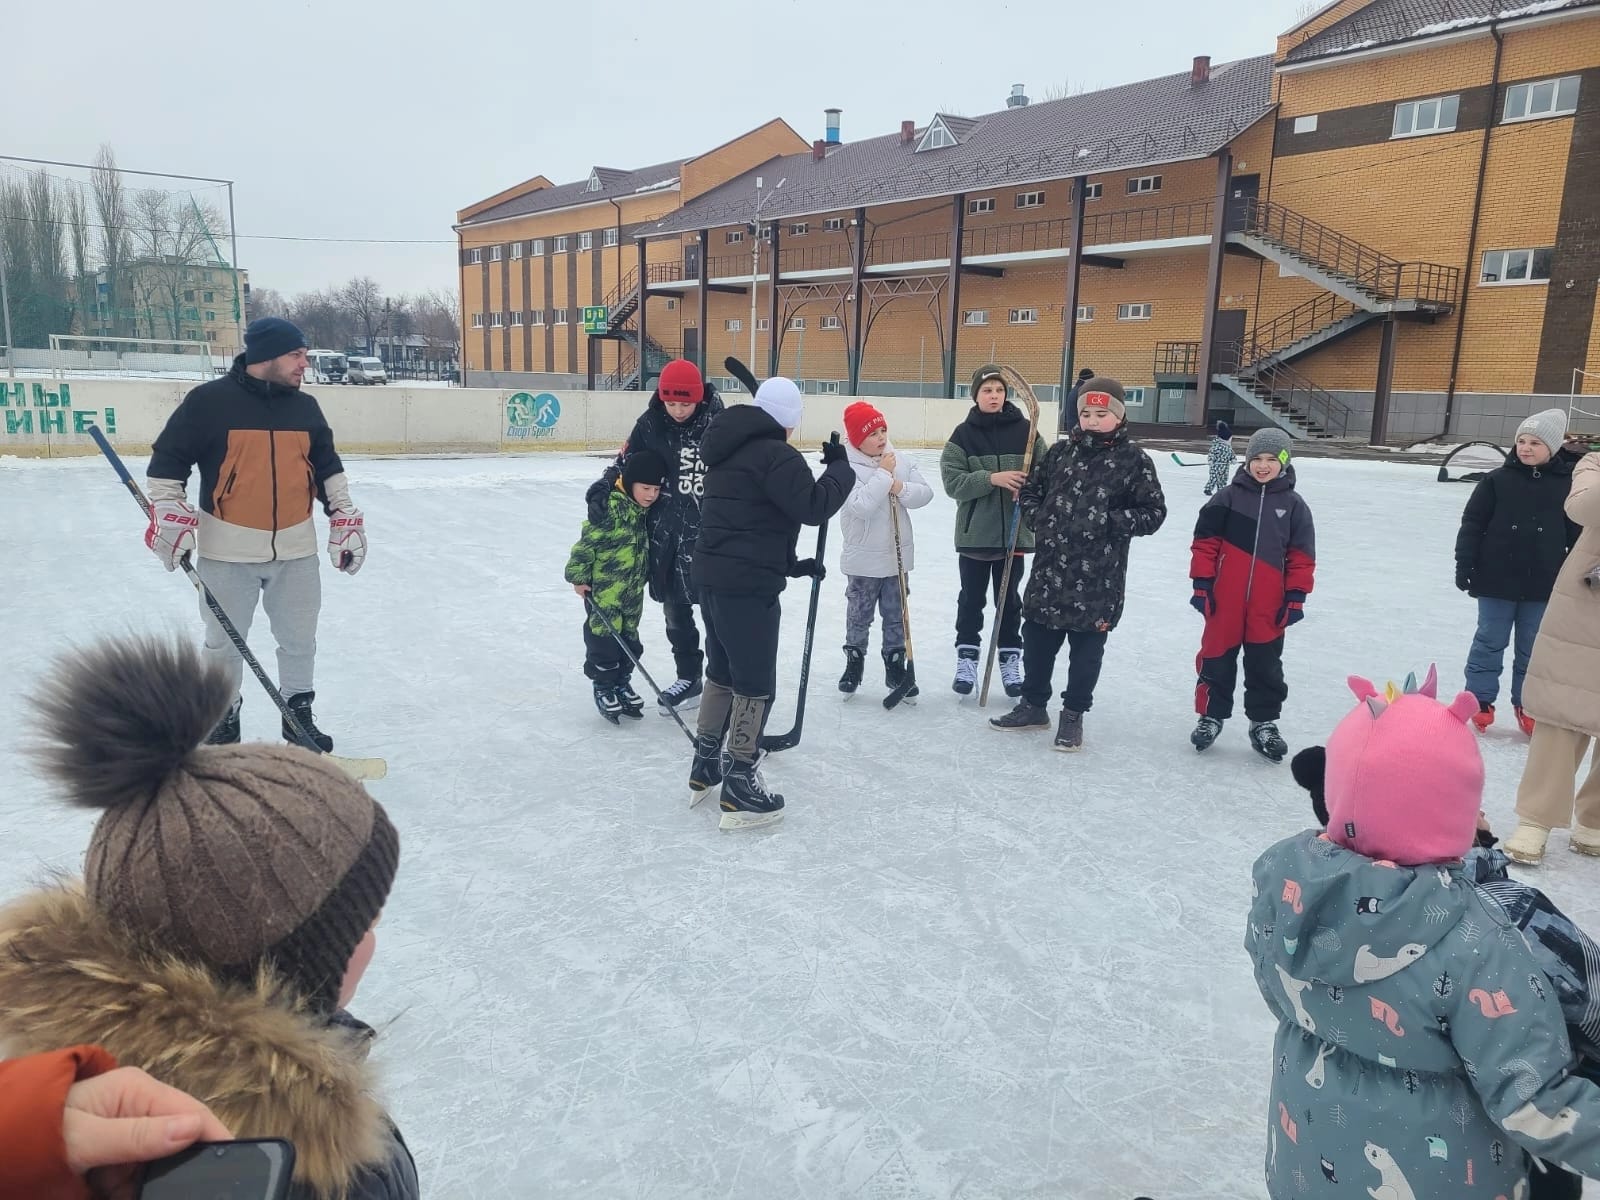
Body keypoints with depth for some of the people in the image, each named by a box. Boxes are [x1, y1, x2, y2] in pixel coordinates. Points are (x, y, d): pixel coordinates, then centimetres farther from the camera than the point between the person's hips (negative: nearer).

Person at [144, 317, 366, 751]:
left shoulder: (305, 407, 6)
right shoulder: (209, 401, -8)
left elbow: (327, 466, 16)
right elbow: (166, 460, -4)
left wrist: (345, 519, 10)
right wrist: (170, 517, -11)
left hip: (295, 548, 4)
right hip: (228, 550, -3)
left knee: (299, 640, 12)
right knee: (224, 644, 10)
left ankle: (299, 714, 30)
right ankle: (222, 720, 28)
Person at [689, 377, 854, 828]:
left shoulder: (732, 450, 16)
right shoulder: (776, 455, -14)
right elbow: (813, 506, -20)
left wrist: (792, 564, 22)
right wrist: (840, 466, -4)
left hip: (713, 575, 9)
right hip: (748, 585, -9)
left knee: (722, 670, 21)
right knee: (755, 684, 0)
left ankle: (705, 765, 31)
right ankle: (740, 785, 5)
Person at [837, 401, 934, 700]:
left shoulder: (901, 461, -1)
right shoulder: (848, 469, -16)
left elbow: (925, 493, -3)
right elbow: (861, 506, -28)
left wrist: (901, 488, -21)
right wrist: (884, 474, -23)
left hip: (898, 556, 4)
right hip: (864, 560, -4)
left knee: (896, 616, 13)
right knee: (859, 616, 12)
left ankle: (895, 666, 26)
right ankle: (854, 663, 30)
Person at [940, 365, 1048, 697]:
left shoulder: (1025, 430, -1)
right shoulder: (963, 434, -3)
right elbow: (952, 481, -11)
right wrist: (992, 478, -23)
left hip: (1014, 529, 1)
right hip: (974, 531, -1)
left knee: (1009, 599, 12)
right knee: (971, 599, 10)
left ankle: (1010, 661, 24)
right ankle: (966, 658, 21)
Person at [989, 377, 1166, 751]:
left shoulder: (1134, 460, -5)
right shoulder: (1062, 451, 6)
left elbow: (1153, 512, -5)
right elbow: (1030, 490, 15)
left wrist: (1111, 521, -17)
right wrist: (1037, 518, -3)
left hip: (1099, 576, -4)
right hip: (1050, 567, 4)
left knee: (1086, 648, 6)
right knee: (1037, 639, 13)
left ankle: (1073, 716, 22)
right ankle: (1033, 704, 31)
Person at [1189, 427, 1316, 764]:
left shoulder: (1294, 505, 3)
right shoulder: (1228, 497, -1)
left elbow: (1301, 556, 5)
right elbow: (1205, 542, 0)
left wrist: (1296, 598, 2)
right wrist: (1201, 585, -2)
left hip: (1268, 605, 1)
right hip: (1224, 599, -1)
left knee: (1265, 664, 10)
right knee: (1217, 657, 9)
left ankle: (1264, 722, 23)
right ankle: (1211, 715, 23)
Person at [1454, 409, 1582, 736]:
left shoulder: (1568, 484, -1)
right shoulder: (1497, 480, -4)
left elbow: (1577, 535, 5)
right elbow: (1472, 524, -2)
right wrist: (1464, 566, -6)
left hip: (1543, 584, 1)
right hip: (1497, 579, -1)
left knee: (1533, 648, 11)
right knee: (1490, 641, 7)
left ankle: (1526, 704, 24)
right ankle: (1480, 700, 17)